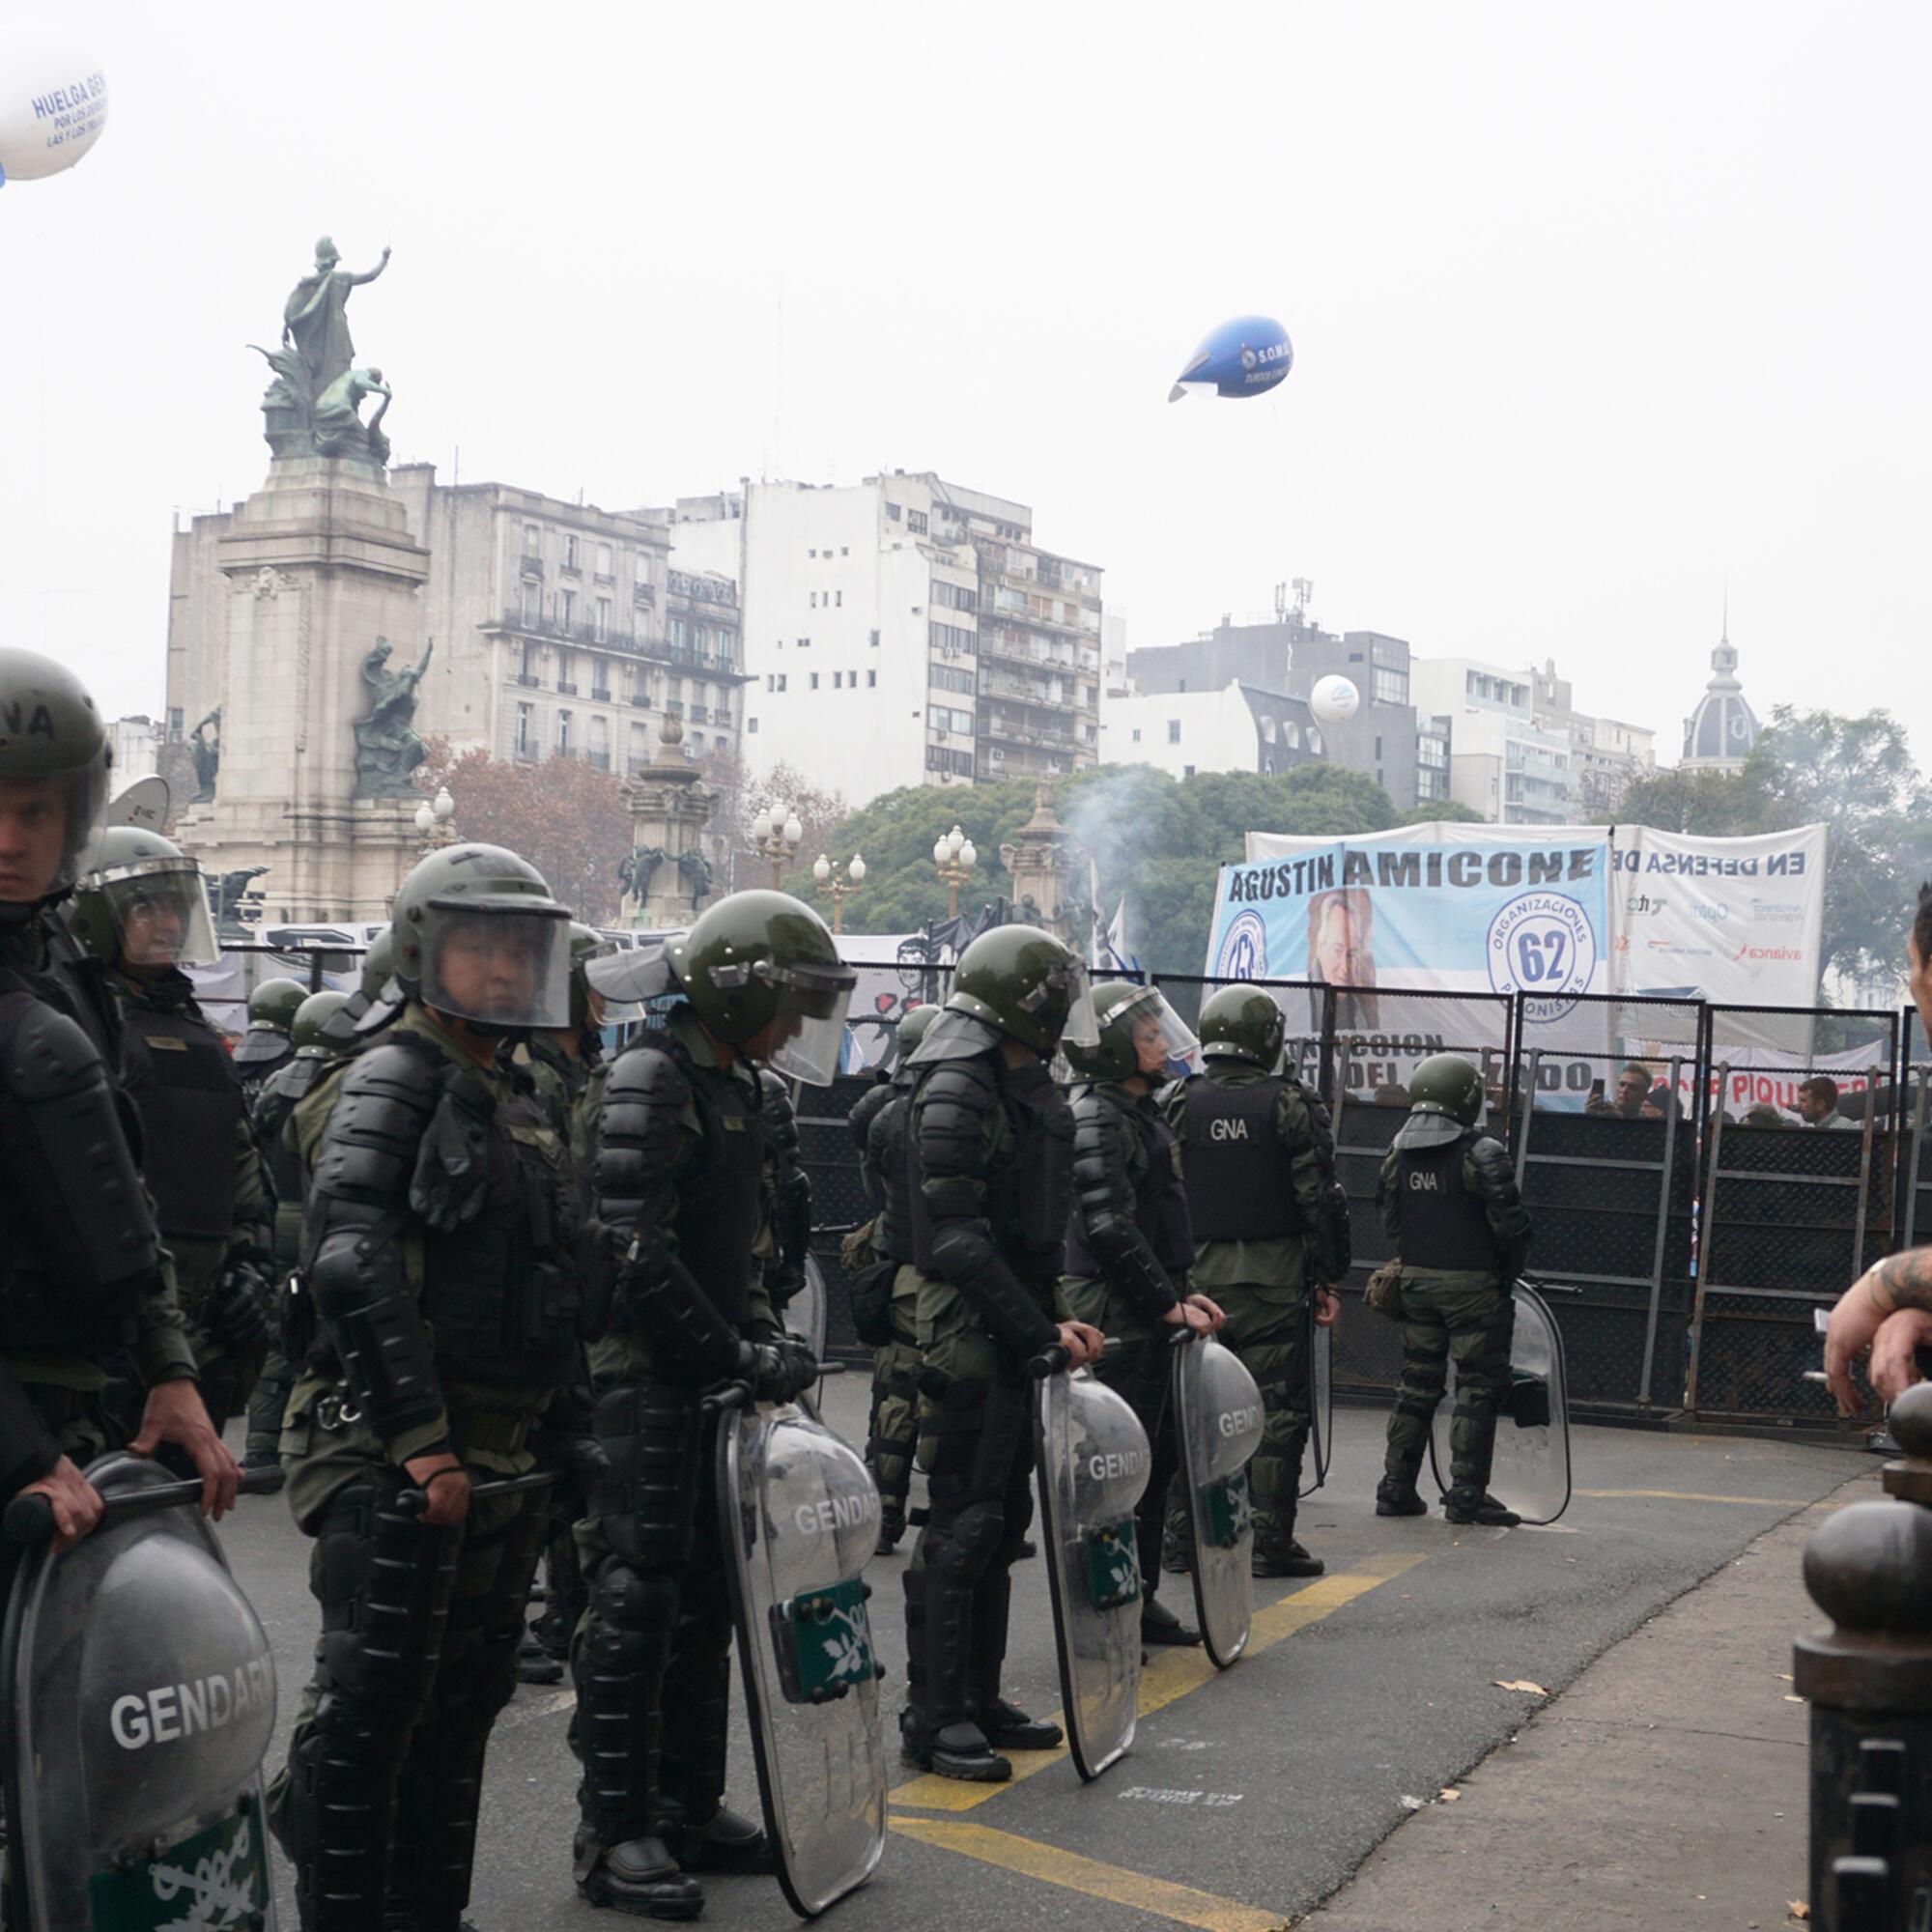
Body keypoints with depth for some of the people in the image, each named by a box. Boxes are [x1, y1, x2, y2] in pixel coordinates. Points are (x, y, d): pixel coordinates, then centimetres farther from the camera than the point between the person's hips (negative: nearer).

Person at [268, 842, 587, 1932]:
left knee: (467, 1697, 15)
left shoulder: (516, 1100, 19)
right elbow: (351, 1265, -23)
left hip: (493, 1460, 9)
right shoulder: (392, 1084, -10)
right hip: (395, 1459, -9)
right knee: (374, 1699, -7)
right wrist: (420, 1437, -26)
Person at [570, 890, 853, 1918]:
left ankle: (689, 1806, 23)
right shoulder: (649, 1081, -14)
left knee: (706, 1595, 13)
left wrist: (768, 1336, 8)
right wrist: (737, 1354, -17)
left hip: (707, 1382, 10)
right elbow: (635, 1254, -21)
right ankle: (613, 1833, 0)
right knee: (639, 1596, -6)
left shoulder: (734, 1088, 16)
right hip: (644, 1380, -10)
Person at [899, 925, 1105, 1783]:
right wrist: (1040, 1330, -20)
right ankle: (931, 1718, 0)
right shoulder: (957, 1093, -15)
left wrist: (1058, 1319, 12)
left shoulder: (1030, 1088, 16)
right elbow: (959, 1239, -21)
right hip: (970, 1332, -10)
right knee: (963, 1524, -6)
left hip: (1019, 1332, 10)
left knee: (1004, 1519, 13)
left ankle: (979, 1700, 22)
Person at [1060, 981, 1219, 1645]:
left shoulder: (1140, 1112, 19)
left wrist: (1181, 1293, 16)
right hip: (1116, 1318, -10)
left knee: (1156, 1460, 15)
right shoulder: (1095, 1119, -15)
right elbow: (1110, 1228, -23)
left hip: (1146, 1317, 10)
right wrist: (1167, 1302, -19)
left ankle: (1138, 1602, 24)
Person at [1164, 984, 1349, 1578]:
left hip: (1197, 1279, 3)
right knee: (1276, 1410, 1)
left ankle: (1183, 1534, 11)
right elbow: (1319, 1200, -6)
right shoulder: (1290, 1105, -5)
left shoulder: (1180, 1104, 4)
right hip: (1274, 1282, -3)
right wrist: (1329, 1279, 1)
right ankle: (1270, 1540, 1)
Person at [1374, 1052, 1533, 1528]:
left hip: (1416, 1281, 6)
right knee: (1478, 1387, 1)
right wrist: (1509, 1272, 0)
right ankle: (1466, 1493, 1)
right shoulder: (1481, 1154, -14)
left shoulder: (1399, 1154, 5)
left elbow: (1390, 1223, 10)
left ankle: (1397, 1488, 16)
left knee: (1416, 1382, 14)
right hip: (1471, 1284, -6)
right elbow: (1510, 1222, -16)